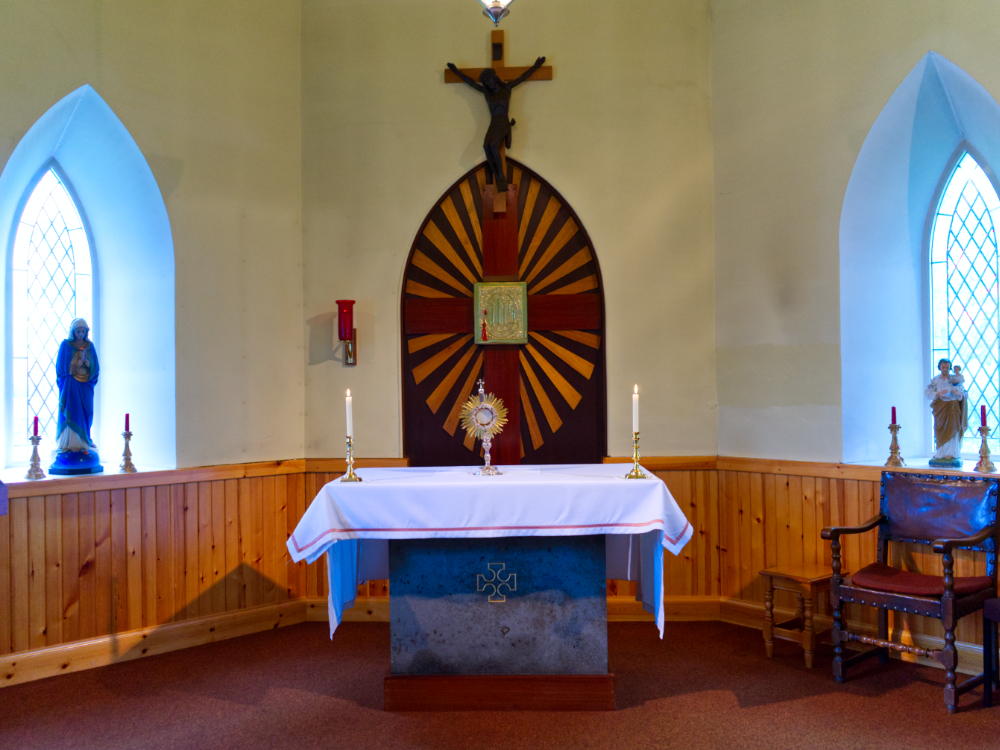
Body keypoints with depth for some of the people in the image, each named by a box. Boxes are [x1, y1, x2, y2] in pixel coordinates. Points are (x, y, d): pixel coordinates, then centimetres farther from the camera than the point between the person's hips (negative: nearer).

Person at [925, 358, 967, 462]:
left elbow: (963, 393, 7)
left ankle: (951, 453, -5)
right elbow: (927, 392, 0)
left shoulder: (956, 378, 8)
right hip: (941, 408, 0)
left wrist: (958, 393, -15)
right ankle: (941, 454, 4)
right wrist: (938, 394, -16)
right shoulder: (935, 380, 8)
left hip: (953, 407, 0)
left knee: (952, 429, -7)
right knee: (941, 431, -2)